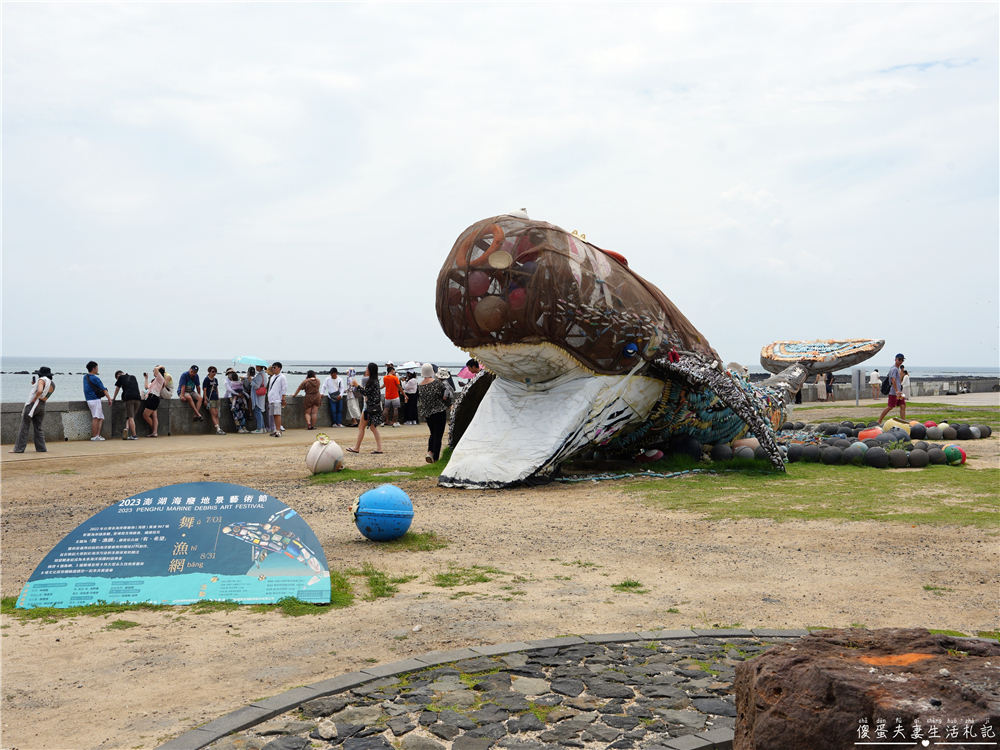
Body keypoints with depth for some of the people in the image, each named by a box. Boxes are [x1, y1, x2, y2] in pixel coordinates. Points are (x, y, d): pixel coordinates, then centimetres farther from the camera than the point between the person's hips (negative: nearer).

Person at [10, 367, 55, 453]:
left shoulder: (42, 380, -8)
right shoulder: (53, 385, 13)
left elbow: (40, 391, -26)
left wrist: (33, 400, -15)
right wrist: (34, 385, 23)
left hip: (33, 404, -7)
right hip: (42, 406, 7)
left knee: (24, 427, -2)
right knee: (38, 428, 14)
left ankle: (19, 448, -2)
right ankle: (41, 448, 9)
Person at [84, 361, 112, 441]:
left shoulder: (85, 377, 15)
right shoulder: (95, 378, -12)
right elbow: (104, 389, -9)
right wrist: (109, 399, -4)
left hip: (89, 400, 9)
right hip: (95, 400, -9)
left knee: (101, 418, 10)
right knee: (95, 418, -11)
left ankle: (98, 435, 0)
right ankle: (94, 436, -13)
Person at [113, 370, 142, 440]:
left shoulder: (121, 377, 18)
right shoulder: (133, 377, 28)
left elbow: (117, 389, 28)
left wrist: (114, 398, 43)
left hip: (129, 398, -3)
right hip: (137, 398, 3)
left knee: (130, 417, -7)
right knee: (131, 417, 12)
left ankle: (134, 435, -16)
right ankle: (127, 428, -9)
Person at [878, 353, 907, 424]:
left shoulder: (897, 369, 21)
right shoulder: (894, 369, -10)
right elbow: (893, 380, -23)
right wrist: (896, 391, -30)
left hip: (899, 392, 10)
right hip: (893, 392, -10)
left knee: (903, 406, 2)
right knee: (890, 407, -7)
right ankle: (879, 421, 1)